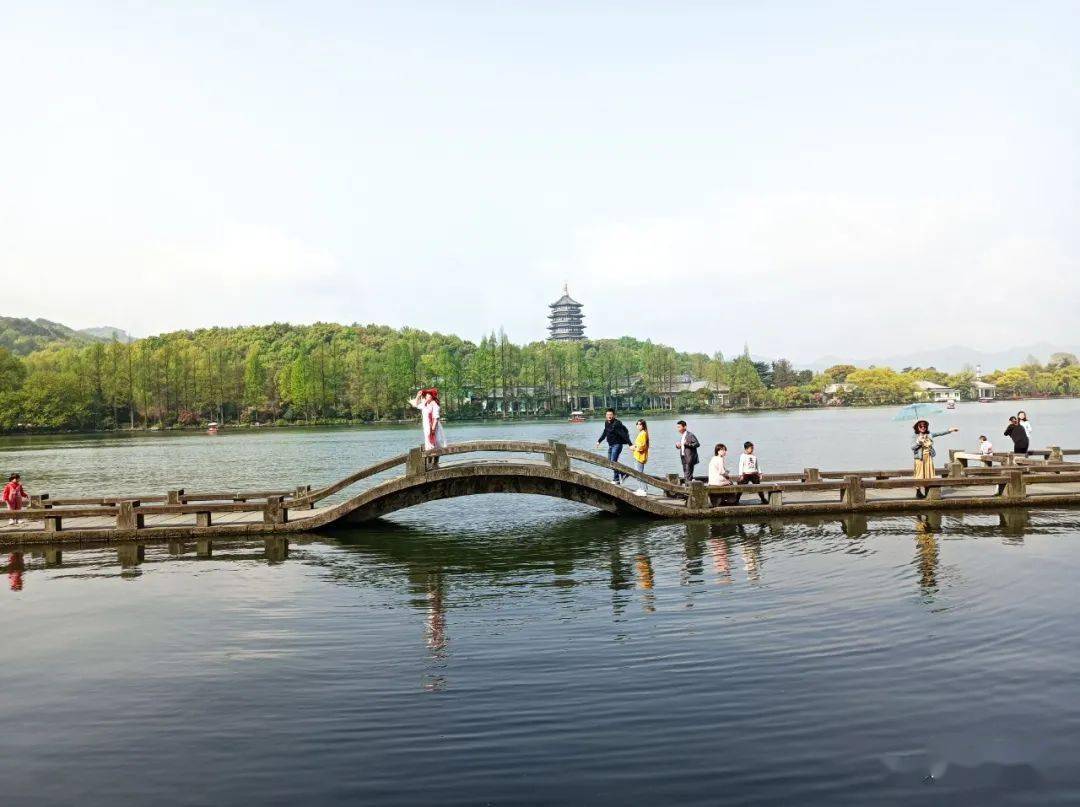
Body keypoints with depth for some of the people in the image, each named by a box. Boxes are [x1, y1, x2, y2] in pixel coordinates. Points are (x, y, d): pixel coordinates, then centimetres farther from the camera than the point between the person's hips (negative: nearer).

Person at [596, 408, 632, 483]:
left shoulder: (616, 423, -20)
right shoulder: (606, 423, 6)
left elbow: (623, 434, -24)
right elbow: (604, 433, 23)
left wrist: (630, 444, -28)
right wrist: (599, 441, 24)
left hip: (617, 444, -9)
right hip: (610, 445, 9)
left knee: (613, 461, -13)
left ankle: (616, 480, -4)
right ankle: (623, 474, 25)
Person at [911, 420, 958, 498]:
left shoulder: (929, 435, 10)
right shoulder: (915, 437, -2)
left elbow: (940, 433, 8)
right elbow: (912, 447, -10)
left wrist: (949, 430, 3)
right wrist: (918, 442, -22)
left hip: (929, 458, 4)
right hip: (920, 458, -4)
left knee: (929, 474, 7)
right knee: (919, 474, -3)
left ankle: (927, 493, 15)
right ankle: (918, 492, 4)